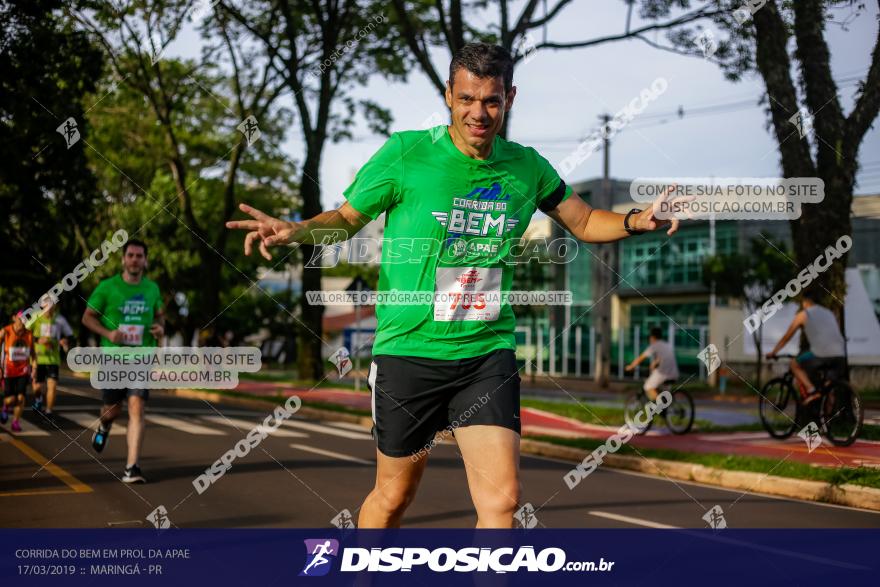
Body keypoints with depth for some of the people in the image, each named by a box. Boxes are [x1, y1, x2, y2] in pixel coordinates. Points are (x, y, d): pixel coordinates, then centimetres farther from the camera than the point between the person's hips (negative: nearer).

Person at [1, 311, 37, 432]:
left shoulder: (29, 334, -1)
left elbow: (32, 353, 11)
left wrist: (34, 367, 0)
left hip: (23, 370, 2)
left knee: (20, 397, -9)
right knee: (11, 399, -6)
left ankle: (16, 422, 8)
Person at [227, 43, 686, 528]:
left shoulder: (526, 166, 3)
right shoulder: (405, 154, -8)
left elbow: (584, 222, 17)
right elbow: (346, 218, 4)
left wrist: (635, 221, -3)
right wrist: (296, 230, -16)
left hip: (489, 354, 2)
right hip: (408, 350, -2)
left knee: (502, 500, -9)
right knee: (393, 497, 10)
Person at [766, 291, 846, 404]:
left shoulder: (803, 315, 14)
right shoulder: (830, 313, 28)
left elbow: (786, 337, 20)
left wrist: (773, 352, 32)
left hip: (820, 354, -5)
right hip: (840, 356, 5)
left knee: (794, 364, 18)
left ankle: (810, 390, 0)